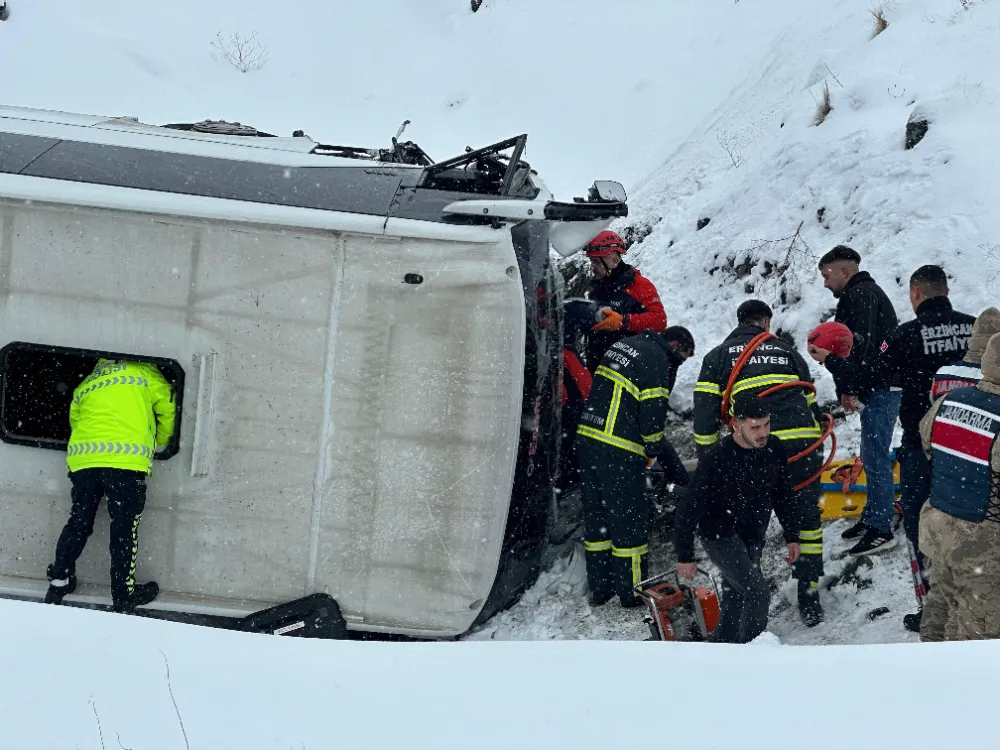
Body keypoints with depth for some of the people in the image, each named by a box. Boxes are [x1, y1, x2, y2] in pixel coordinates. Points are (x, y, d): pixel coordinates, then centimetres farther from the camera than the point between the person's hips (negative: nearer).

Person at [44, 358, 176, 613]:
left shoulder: (85, 385, 27)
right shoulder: (145, 372, 16)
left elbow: (74, 419, 25)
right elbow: (168, 409, 17)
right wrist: (161, 444, 33)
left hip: (83, 456, 4)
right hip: (127, 458, -4)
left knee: (79, 522, 16)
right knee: (125, 526, 3)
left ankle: (59, 581, 17)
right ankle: (124, 594, 7)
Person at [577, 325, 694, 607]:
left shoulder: (622, 345, 17)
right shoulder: (658, 361, -10)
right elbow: (652, 413, -14)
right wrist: (653, 450, 4)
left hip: (588, 437, 9)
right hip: (619, 452, -8)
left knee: (596, 515, 15)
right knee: (630, 519, 2)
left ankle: (599, 588, 21)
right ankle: (632, 592, 8)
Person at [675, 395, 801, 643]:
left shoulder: (774, 449, -9)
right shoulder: (716, 460, -27)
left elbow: (785, 495, 8)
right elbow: (688, 509, -20)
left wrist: (792, 537, 10)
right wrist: (685, 557, -15)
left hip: (753, 536, 6)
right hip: (721, 536, -6)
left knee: (737, 596, 13)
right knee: (758, 594, -15)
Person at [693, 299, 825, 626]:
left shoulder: (719, 356, 15)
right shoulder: (786, 350, 23)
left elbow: (705, 412, 5)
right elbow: (811, 403, 23)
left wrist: (706, 464, 11)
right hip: (802, 442, 2)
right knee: (807, 517, 16)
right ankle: (809, 596, 16)